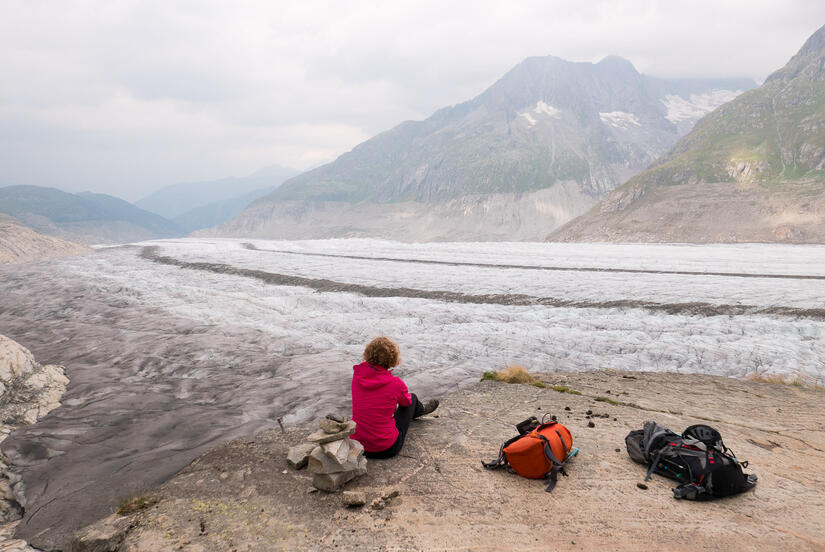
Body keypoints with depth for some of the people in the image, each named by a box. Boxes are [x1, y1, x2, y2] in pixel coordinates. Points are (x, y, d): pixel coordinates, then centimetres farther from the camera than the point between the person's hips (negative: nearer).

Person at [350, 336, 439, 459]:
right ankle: (420, 409, 56)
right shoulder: (396, 384, -18)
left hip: (356, 445, 4)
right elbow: (406, 402, 8)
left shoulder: (357, 374, -10)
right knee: (412, 398, 19)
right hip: (386, 449, -4)